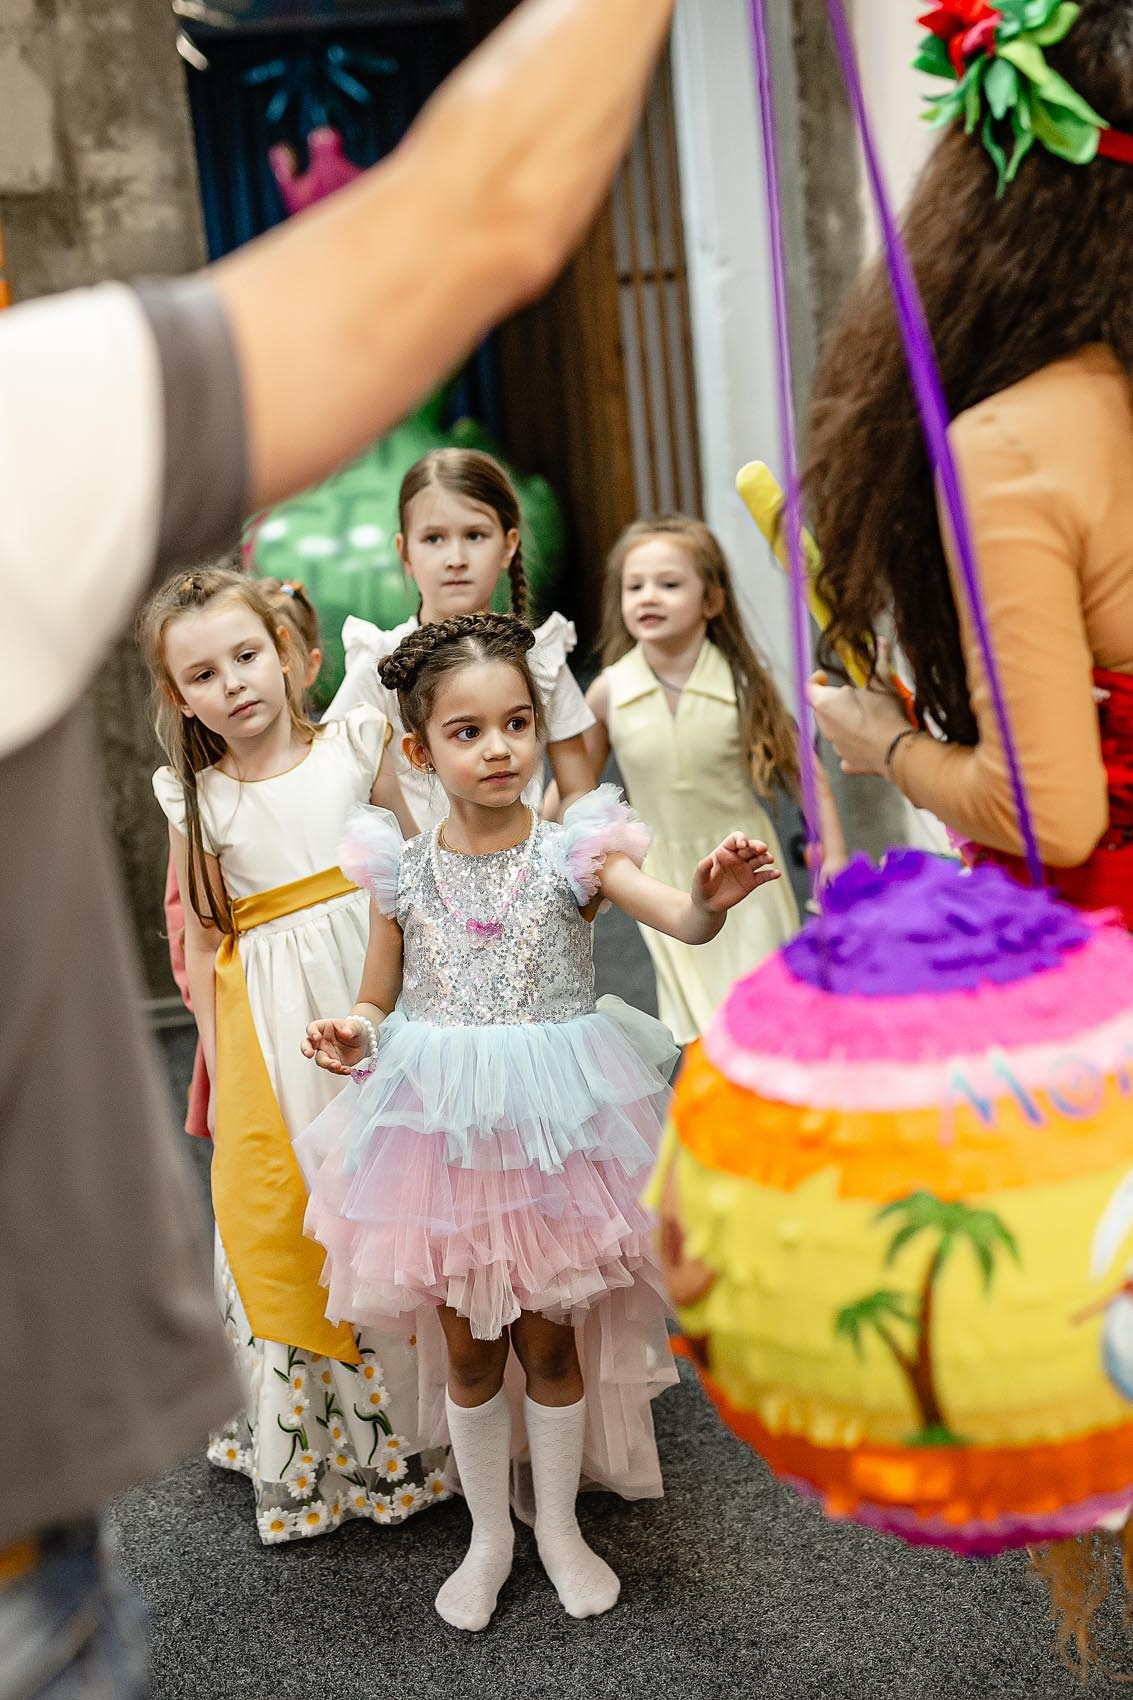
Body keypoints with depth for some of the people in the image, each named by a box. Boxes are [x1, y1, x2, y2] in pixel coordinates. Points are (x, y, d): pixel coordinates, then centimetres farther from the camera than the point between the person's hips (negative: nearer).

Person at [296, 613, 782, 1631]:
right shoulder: (401, 873, -4)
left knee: (551, 1340, 13)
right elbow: (378, 1003, 8)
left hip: (552, 1128, -1)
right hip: (440, 1132, 1)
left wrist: (713, 898, -46)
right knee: (467, 1348, 14)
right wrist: (348, 1036, -14)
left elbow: (683, 921, -24)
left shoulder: (573, 853, -9)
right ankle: (489, 1534, 36)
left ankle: (559, 1526, 36)